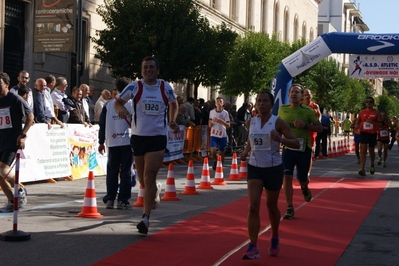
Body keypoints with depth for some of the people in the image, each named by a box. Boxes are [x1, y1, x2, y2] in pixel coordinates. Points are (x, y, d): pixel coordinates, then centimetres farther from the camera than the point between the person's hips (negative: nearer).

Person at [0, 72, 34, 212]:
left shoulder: (15, 99, -8)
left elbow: (30, 116, -6)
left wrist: (23, 135, -12)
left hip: (12, 141, -6)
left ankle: (20, 190, 6)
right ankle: (11, 201, 16)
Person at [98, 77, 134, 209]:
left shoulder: (108, 104, 6)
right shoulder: (131, 103, -3)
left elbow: (102, 124, 7)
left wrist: (101, 142, 14)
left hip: (112, 142, 3)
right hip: (127, 141, -3)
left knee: (111, 171, 9)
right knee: (126, 171, 1)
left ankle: (109, 200, 9)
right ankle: (123, 200, 0)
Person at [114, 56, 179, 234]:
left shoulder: (166, 88, 0)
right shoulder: (134, 87, -3)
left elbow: (173, 104, 19)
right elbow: (118, 102, 5)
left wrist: (172, 120, 3)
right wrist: (121, 109, -18)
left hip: (158, 137, -2)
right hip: (138, 136, 2)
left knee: (149, 177, -11)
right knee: (142, 178, 12)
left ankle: (146, 218, -8)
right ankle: (155, 191, 47)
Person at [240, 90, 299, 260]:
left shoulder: (278, 122, -10)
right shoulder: (250, 123, 1)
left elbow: (296, 143, -12)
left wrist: (280, 139, -30)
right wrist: (245, 151, 0)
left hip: (274, 168, -2)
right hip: (254, 167, 2)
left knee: (271, 206, 13)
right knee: (253, 206, -12)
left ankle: (275, 238, 40)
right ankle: (253, 248, -11)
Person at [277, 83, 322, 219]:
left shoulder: (308, 110, -8)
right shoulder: (282, 109, 1)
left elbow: (319, 127, -7)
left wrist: (305, 125, -22)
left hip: (304, 149, -1)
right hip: (288, 148, 2)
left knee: (301, 178, 8)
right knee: (287, 177, -10)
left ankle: (305, 189, 47)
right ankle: (290, 208, -3)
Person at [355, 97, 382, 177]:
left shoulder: (376, 113, -2)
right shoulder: (361, 112, 3)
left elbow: (380, 124, -5)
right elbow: (357, 122, 12)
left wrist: (372, 122, -22)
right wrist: (357, 125, -12)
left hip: (373, 134, 0)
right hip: (363, 133, 0)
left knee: (371, 150, 15)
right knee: (363, 150, -13)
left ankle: (372, 165, 40)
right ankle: (362, 169, -19)